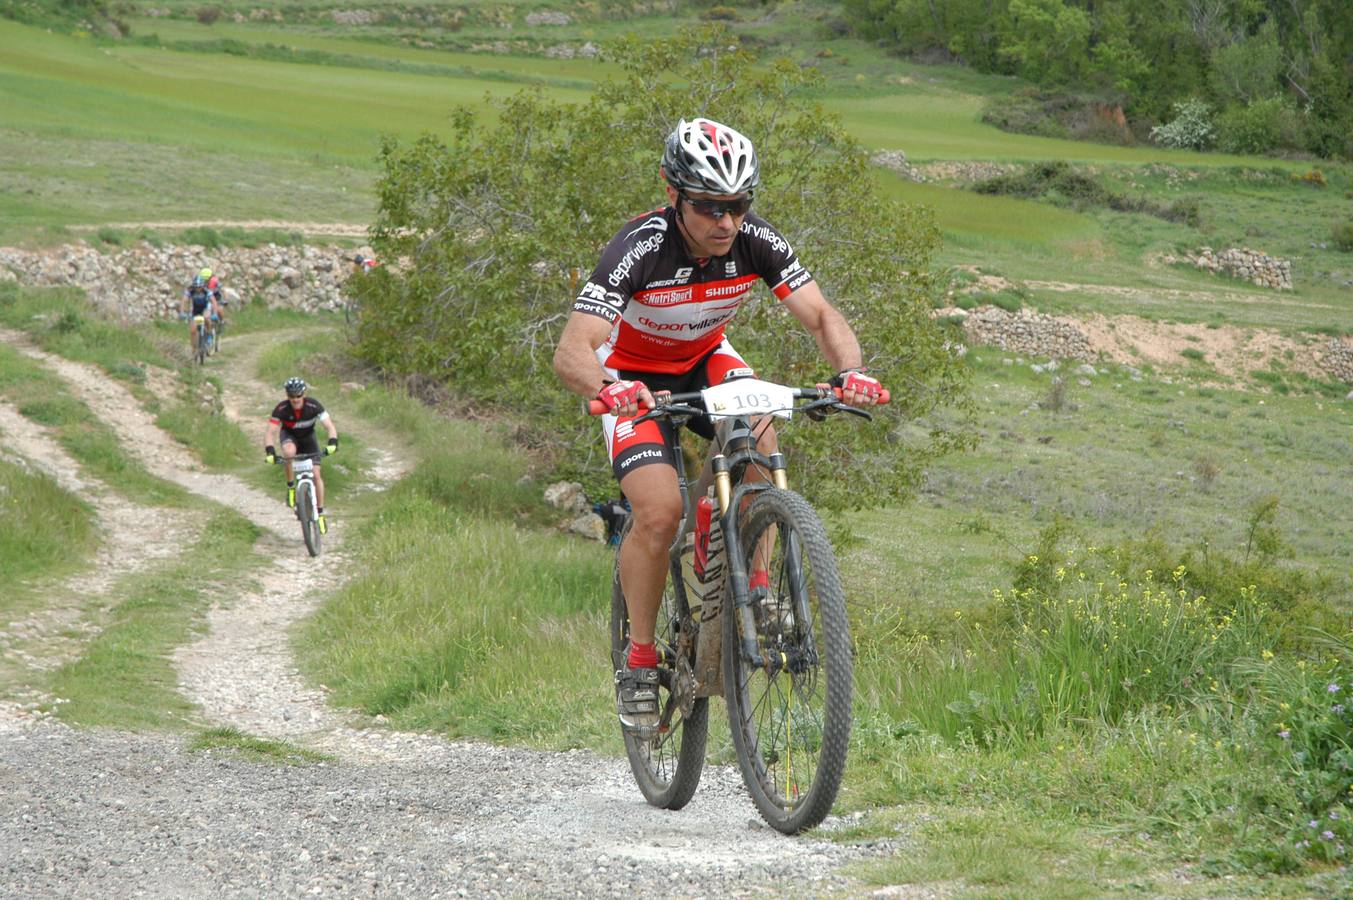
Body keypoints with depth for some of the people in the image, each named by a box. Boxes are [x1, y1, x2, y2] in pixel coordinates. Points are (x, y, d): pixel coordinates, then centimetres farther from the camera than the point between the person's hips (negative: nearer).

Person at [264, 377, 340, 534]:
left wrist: (332, 443, -51)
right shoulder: (281, 409, -30)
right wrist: (270, 451, -49)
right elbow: (271, 433, -32)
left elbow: (330, 426, -32)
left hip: (308, 437, 1)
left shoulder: (313, 406, -29)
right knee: (289, 451, -38)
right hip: (289, 436, -1)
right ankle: (291, 487, -17)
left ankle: (320, 514, 1)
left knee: (316, 474, -11)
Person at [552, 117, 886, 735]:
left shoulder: (756, 241, -24)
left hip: (705, 360, 3)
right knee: (660, 514, -22)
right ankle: (640, 660, -2)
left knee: (757, 437, -29)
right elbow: (572, 352, -42)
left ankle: (751, 584, -10)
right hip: (633, 374, -3)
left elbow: (822, 317, -20)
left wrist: (851, 371, -42)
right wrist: (608, 390, -64)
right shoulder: (639, 250, -35)